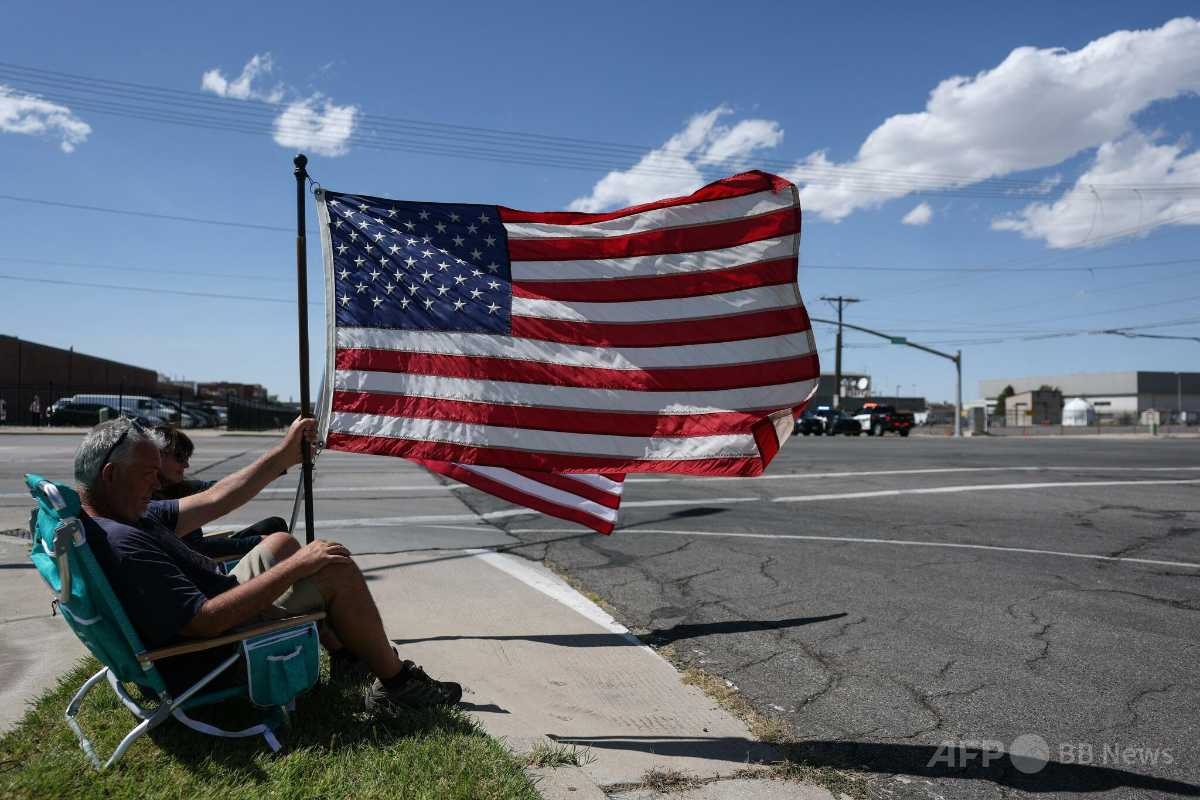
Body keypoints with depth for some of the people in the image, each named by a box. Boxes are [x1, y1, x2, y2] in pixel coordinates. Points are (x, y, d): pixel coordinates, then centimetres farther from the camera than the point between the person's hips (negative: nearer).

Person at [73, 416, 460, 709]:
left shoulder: (127, 514, 2)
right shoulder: (122, 545, -30)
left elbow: (213, 501, 7)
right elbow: (205, 622, -33)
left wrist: (285, 454, 6)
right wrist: (295, 567, -27)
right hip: (211, 661, -11)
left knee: (280, 543, 21)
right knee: (337, 571, -14)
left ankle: (344, 651, 29)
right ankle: (396, 682, 3)